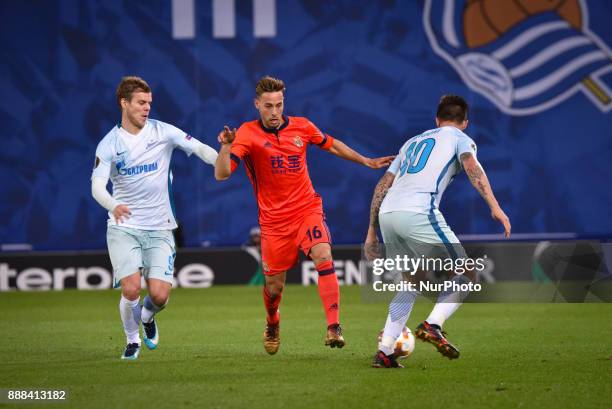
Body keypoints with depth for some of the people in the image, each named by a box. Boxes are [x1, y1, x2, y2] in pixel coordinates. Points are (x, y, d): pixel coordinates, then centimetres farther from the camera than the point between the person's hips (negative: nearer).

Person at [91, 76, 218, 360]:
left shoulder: (163, 132, 1)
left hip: (159, 228, 1)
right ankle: (132, 340, 11)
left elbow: (199, 148, -5)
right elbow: (97, 186, -13)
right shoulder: (108, 144, -3)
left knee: (159, 294, -10)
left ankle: (147, 316, 28)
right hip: (123, 227, -1)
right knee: (131, 289, -17)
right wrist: (113, 206, -35)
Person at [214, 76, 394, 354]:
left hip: (307, 208, 1)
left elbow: (331, 145, 20)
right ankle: (272, 326, 39)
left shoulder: (301, 127, 0)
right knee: (274, 285, 5)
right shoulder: (248, 134, -10)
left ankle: (334, 327, -26)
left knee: (323, 256, -25)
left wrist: (366, 162, 24)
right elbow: (221, 174, -20)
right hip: (273, 218, -1)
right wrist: (226, 147, -38)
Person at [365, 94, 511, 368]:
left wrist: (372, 233, 31)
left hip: (386, 214, 6)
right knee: (465, 275, 4)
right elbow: (472, 167, -6)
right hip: (418, 213, -6)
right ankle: (433, 325, -18)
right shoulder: (460, 138, 16)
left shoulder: (412, 142, 33)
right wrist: (494, 207, -17)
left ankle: (384, 352, 10)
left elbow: (382, 186, 28)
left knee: (409, 287, 21)